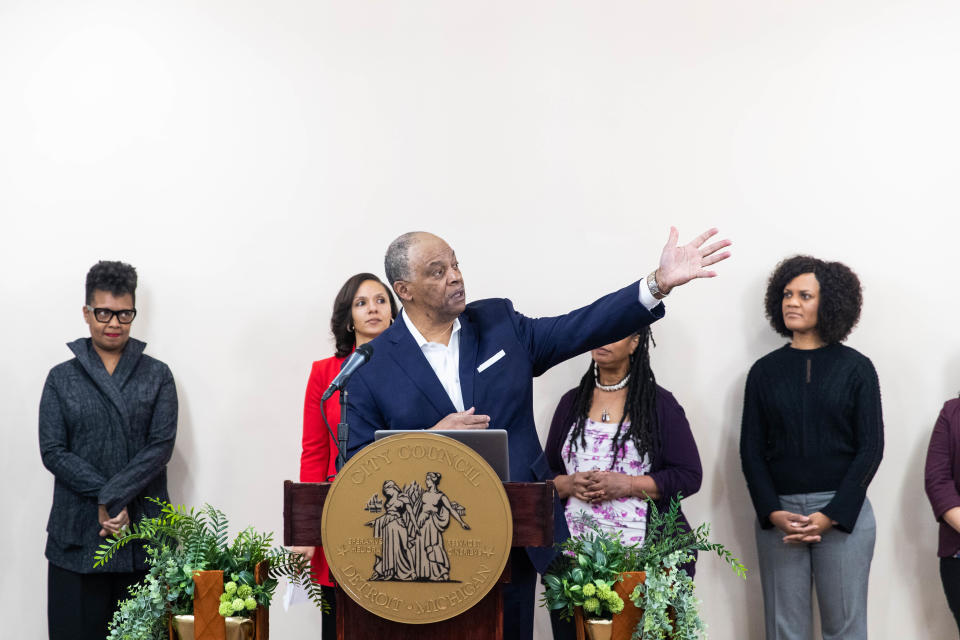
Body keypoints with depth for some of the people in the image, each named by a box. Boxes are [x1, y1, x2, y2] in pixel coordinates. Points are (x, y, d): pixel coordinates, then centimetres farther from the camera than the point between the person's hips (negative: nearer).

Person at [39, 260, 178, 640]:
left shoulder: (157, 376, 8)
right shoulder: (62, 378, 9)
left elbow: (162, 445, -2)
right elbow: (53, 451, 0)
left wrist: (113, 497, -13)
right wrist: (105, 498, -11)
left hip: (144, 533, 0)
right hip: (78, 534, 0)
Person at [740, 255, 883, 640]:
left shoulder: (856, 369, 2)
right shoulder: (765, 371, 7)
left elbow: (871, 448, -2)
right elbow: (751, 449, 5)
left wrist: (831, 515, -9)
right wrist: (773, 513, -8)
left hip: (843, 512, -1)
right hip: (778, 513, 2)